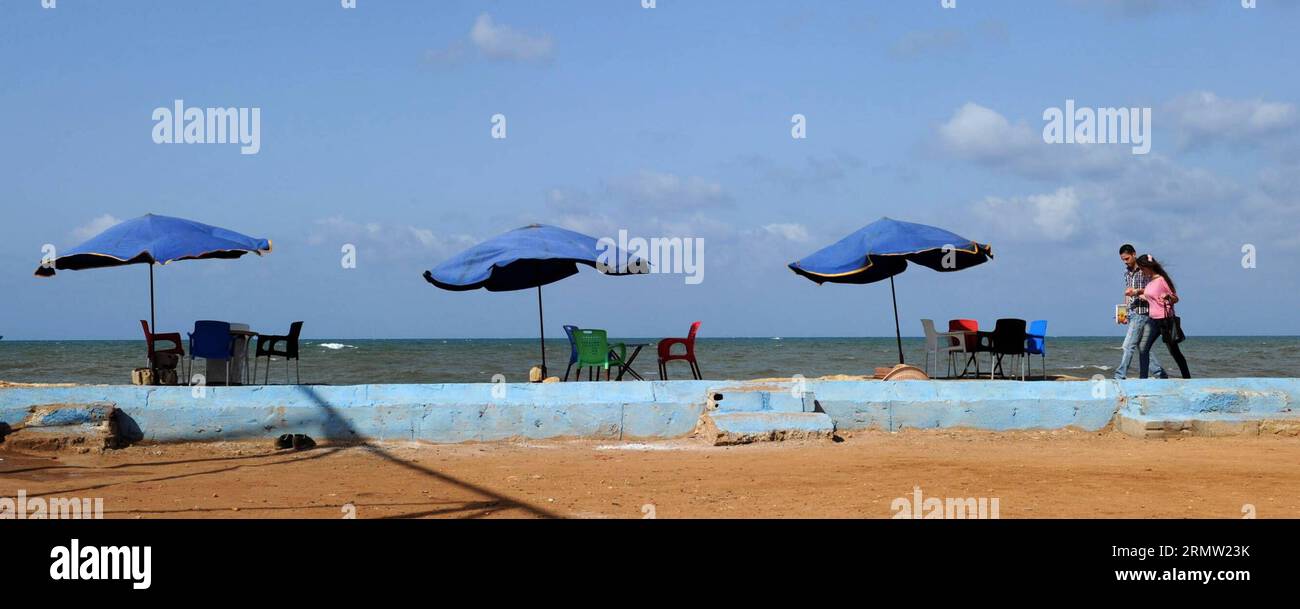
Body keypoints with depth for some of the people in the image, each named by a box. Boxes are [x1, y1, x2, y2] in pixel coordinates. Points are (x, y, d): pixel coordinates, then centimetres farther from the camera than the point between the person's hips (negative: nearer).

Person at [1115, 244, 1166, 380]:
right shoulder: (1127, 272, 16)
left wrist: (1138, 291, -20)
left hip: (1142, 311, -8)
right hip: (1132, 313, 8)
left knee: (1128, 346, -11)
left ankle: (1119, 377, -12)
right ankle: (1161, 375, 13)